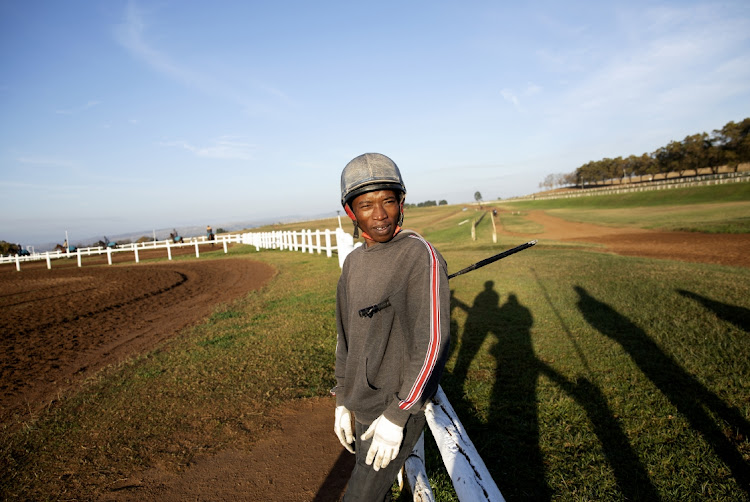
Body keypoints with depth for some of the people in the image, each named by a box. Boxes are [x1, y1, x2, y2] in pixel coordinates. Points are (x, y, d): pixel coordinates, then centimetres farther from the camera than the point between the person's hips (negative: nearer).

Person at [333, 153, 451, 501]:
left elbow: (433, 342, -21)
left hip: (399, 408, -7)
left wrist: (396, 415, -20)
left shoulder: (421, 256, -18)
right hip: (362, 407, 7)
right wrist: (343, 401, 11)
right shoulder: (353, 262, 4)